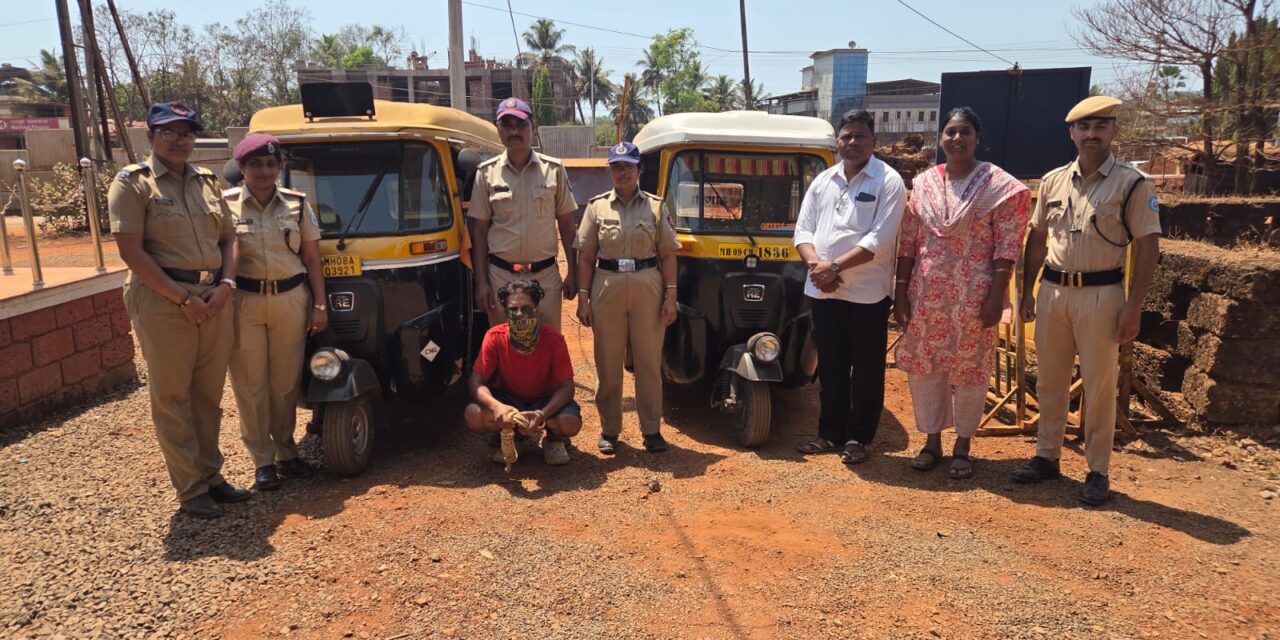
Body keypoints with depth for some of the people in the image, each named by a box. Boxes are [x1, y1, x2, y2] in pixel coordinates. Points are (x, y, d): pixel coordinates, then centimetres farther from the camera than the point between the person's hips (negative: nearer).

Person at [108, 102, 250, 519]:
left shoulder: (207, 182, 12)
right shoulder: (133, 183, -4)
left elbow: (228, 238, 15)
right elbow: (131, 252, -11)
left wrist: (226, 285, -4)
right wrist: (183, 299, -15)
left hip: (214, 298, 5)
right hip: (162, 300, -5)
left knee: (209, 393, 12)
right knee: (173, 398, 3)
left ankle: (211, 474, 24)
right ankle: (191, 489, 10)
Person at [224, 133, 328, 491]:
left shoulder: (297, 204, 6)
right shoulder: (226, 205, 0)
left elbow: (312, 260, 7)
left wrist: (319, 305, 3)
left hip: (291, 300, 2)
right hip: (244, 302, -1)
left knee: (286, 381, 9)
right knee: (251, 384, 4)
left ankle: (285, 450, 25)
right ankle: (262, 459, 16)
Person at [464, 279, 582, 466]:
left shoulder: (553, 339, -21)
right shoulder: (495, 337, -18)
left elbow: (566, 386, -21)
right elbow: (476, 381, -18)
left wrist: (542, 415, -40)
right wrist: (496, 406, -40)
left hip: (545, 402, -1)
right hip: (508, 400, 1)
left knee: (570, 422, -34)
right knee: (473, 415, -29)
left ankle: (553, 437, 4)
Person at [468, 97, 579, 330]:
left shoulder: (554, 169, 2)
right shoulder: (487, 172, 2)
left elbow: (566, 226, 6)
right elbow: (479, 231, 4)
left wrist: (572, 272, 2)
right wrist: (481, 282, -1)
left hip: (546, 275, 0)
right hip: (501, 276, 0)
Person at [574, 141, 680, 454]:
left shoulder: (655, 206, 7)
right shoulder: (597, 206, 7)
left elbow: (668, 254, 5)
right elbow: (585, 256, 4)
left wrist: (670, 295, -3)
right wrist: (583, 298, -3)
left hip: (648, 287, 0)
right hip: (607, 286, 0)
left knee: (649, 361, 5)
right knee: (608, 363, 6)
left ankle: (652, 429, 16)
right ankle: (609, 430, 18)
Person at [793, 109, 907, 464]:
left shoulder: (888, 181, -6)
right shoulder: (822, 181, 11)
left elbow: (879, 239, -15)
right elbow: (803, 230, 8)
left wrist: (835, 266, -19)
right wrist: (816, 264, -11)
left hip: (868, 293, -5)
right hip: (823, 291, 5)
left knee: (866, 371, 6)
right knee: (830, 367, 14)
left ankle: (858, 438, 18)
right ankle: (830, 432, 27)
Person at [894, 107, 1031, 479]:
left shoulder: (999, 186, -5)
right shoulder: (923, 183, 6)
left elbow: (1007, 248, -8)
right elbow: (908, 242, 7)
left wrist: (996, 297, -13)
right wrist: (901, 290, 3)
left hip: (973, 295, -4)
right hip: (926, 293, 4)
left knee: (969, 369, 5)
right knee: (924, 366, 9)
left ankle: (962, 447, 21)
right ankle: (932, 441, 25)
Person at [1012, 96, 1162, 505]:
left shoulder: (1132, 184, -5)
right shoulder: (1053, 181, 7)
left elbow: (1147, 248, -7)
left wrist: (1133, 306, -12)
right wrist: (1027, 291, 9)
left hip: (1101, 294, -4)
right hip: (1053, 291, 4)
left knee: (1099, 386, 3)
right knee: (1049, 381, 12)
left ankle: (1098, 471, 15)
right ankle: (1046, 456, 26)